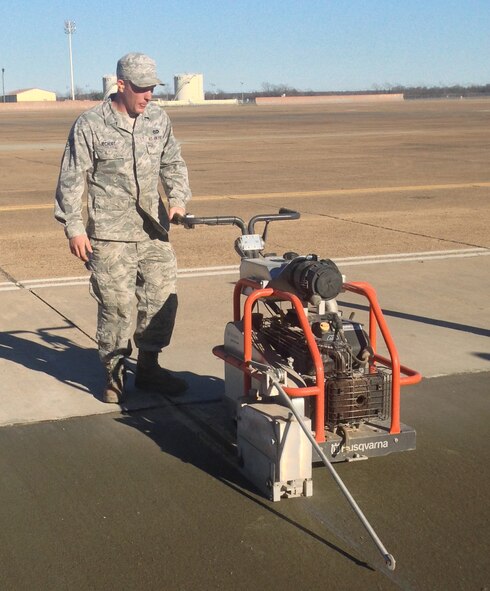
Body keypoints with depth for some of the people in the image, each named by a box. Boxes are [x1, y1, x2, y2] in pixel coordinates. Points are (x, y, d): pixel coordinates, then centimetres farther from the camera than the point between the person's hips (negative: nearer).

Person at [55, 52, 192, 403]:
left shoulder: (158, 118, 7)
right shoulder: (91, 125, -7)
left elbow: (173, 164, 17)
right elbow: (72, 180, -5)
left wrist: (178, 198, 0)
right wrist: (74, 228, -8)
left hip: (154, 231, 5)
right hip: (110, 236, -5)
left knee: (162, 298, 7)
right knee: (116, 305, -1)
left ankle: (148, 367, 24)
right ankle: (114, 372, 16)